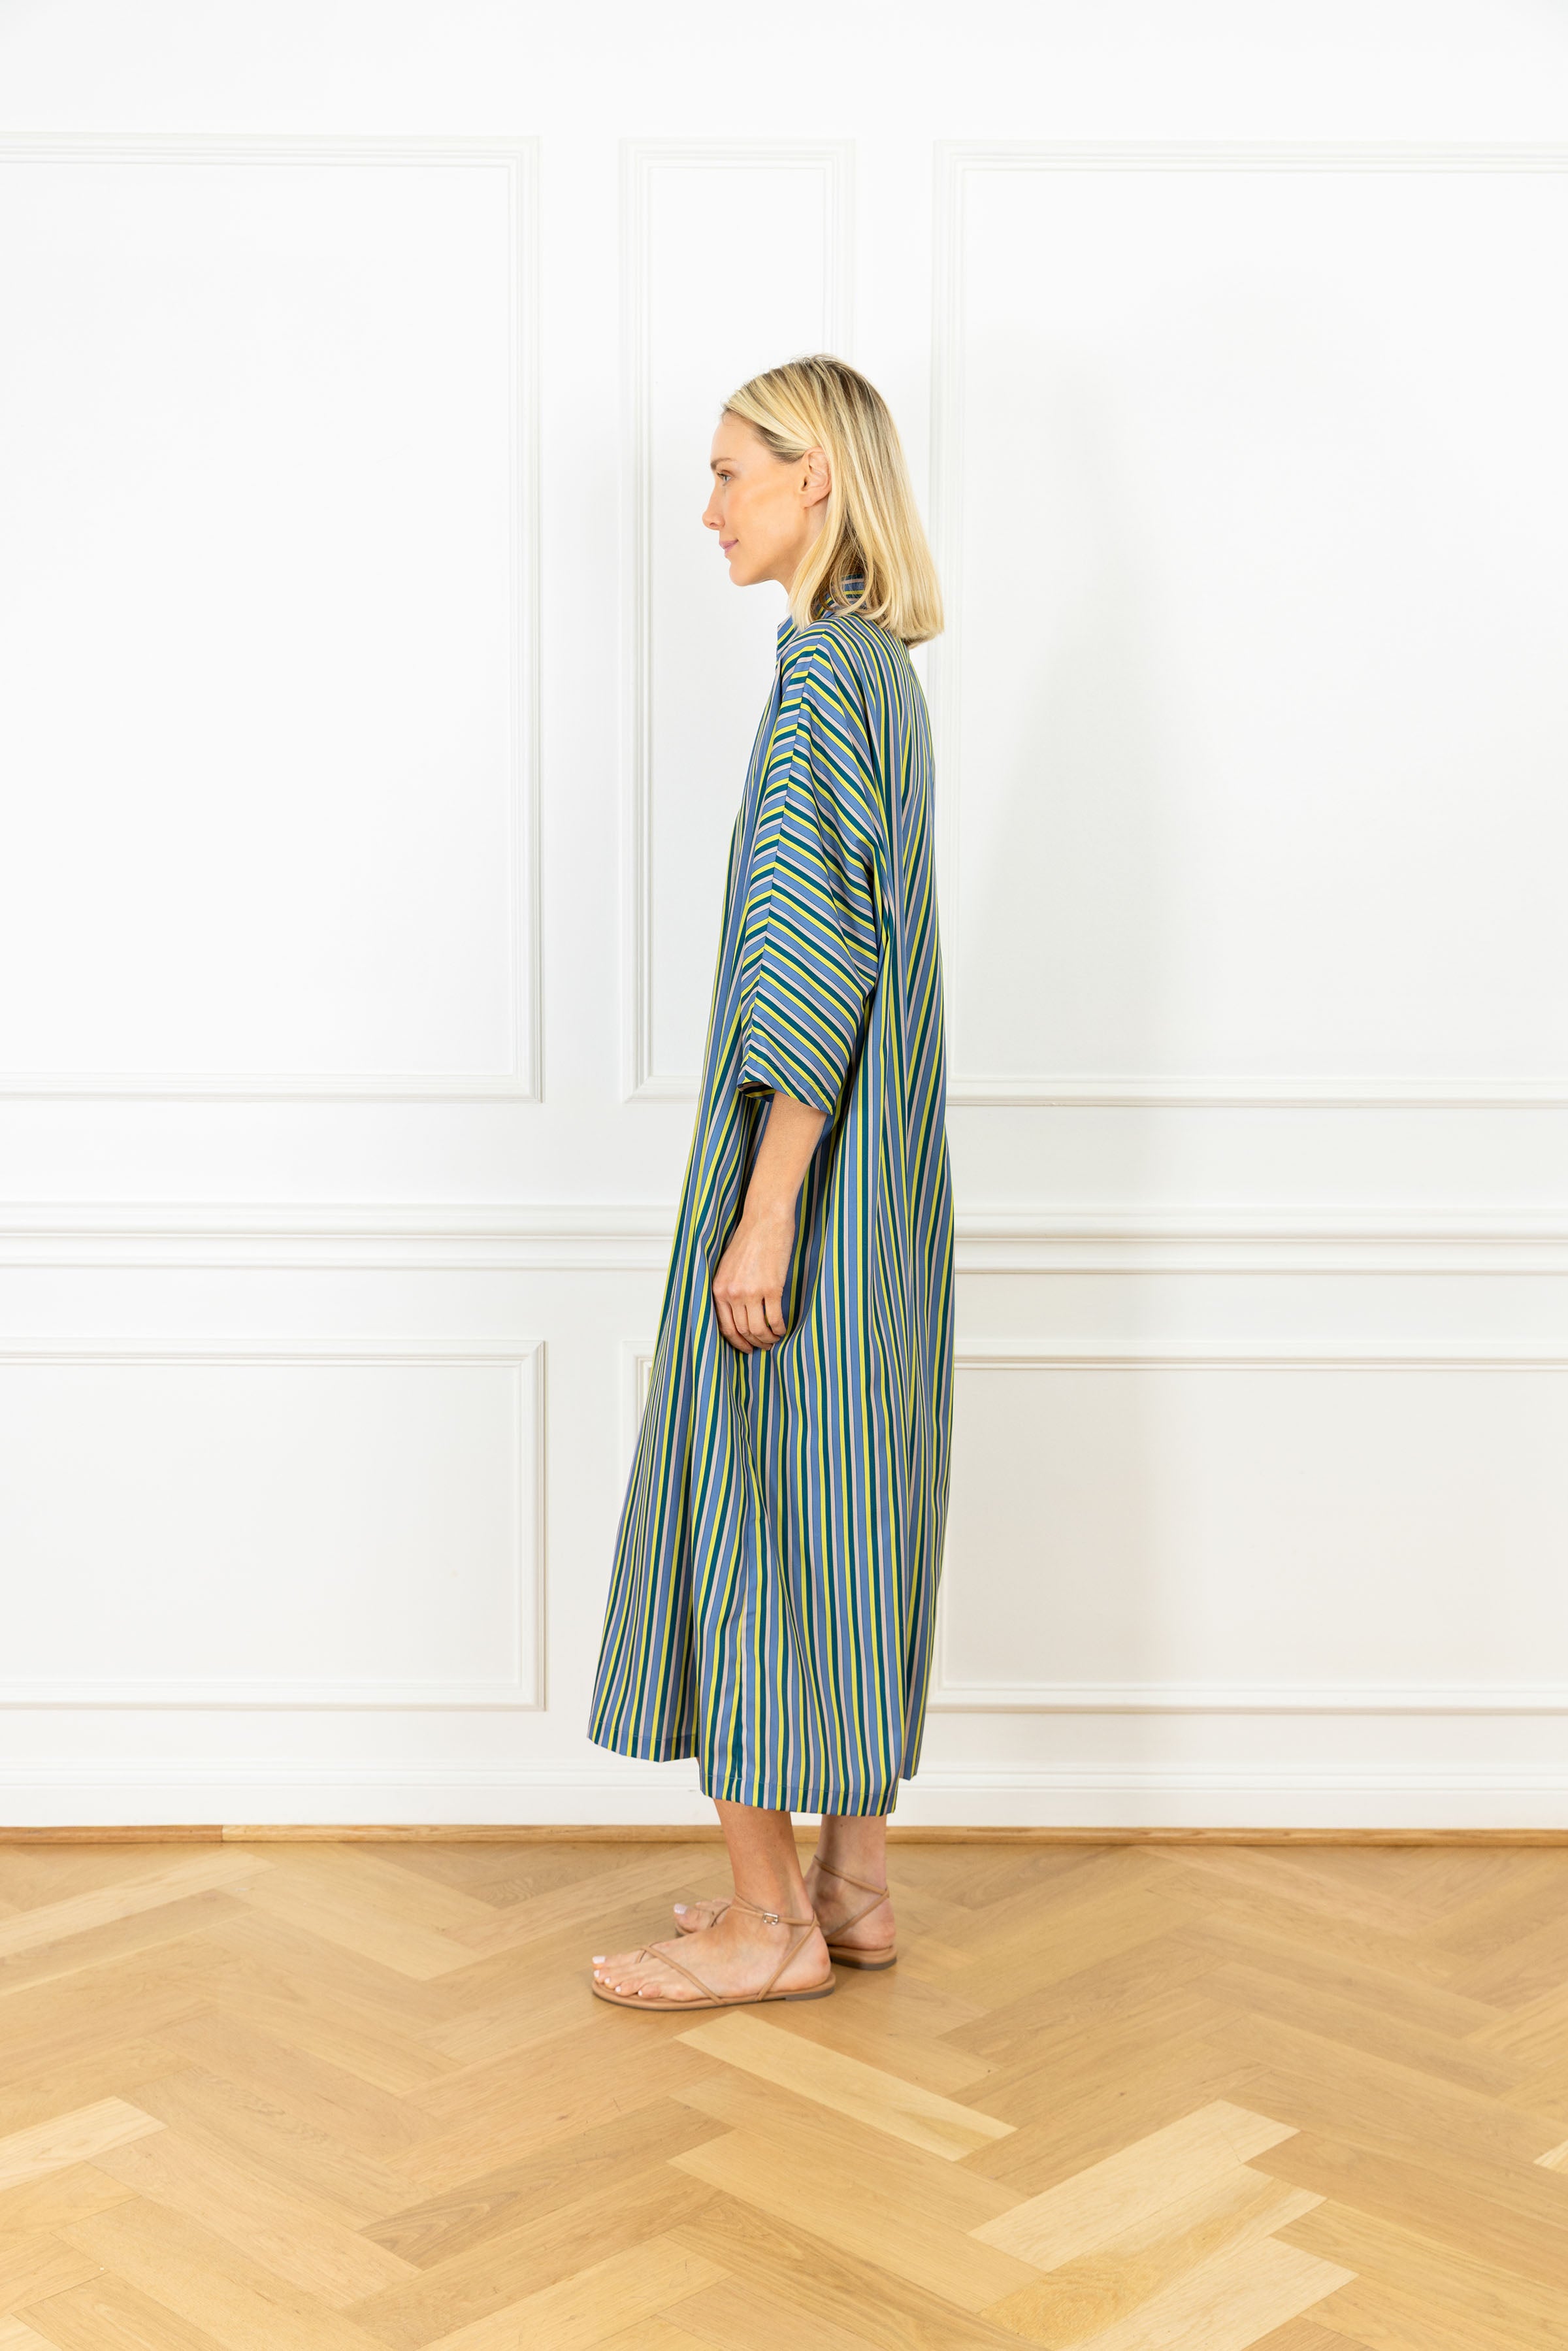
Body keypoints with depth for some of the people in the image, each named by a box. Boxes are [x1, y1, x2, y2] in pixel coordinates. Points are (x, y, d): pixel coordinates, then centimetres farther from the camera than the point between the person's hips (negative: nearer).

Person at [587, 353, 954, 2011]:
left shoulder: (821, 667, -15)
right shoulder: (880, 664, 14)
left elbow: (819, 957, -21)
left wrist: (764, 1211, -21)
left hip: (809, 1159, -10)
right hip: (879, 1166, 10)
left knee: (749, 1492, -1)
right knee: (848, 1499, 13)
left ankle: (773, 1921, 8)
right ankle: (851, 1879, 22)